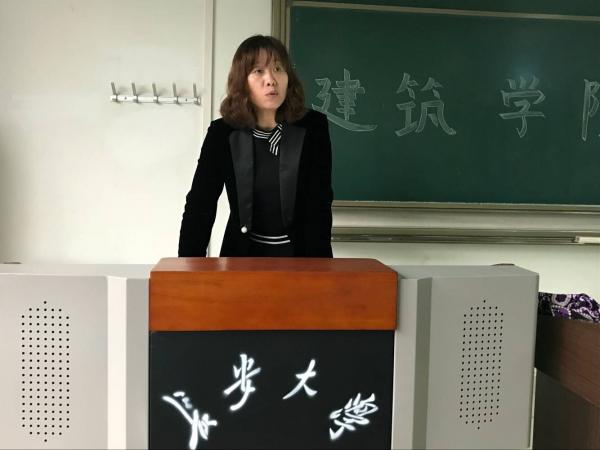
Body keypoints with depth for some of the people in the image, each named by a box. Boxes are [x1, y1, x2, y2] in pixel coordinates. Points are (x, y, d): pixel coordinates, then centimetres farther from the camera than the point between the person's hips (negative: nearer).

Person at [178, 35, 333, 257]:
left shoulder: (313, 127, -11)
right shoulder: (223, 133, -8)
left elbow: (318, 206, -13)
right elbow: (200, 206, -10)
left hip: (301, 253, -1)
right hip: (242, 254, 1)